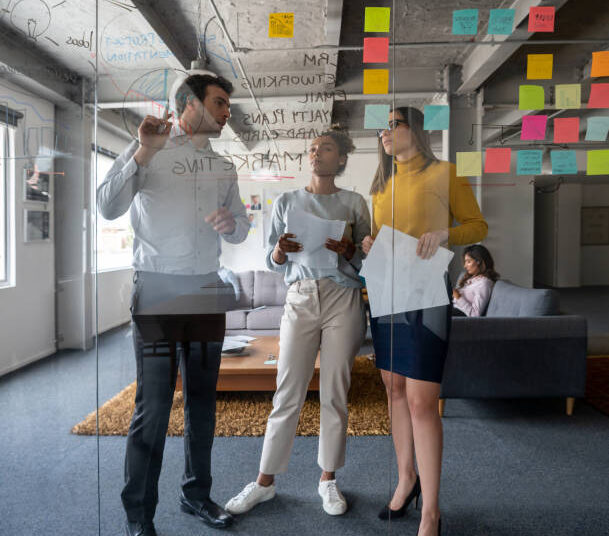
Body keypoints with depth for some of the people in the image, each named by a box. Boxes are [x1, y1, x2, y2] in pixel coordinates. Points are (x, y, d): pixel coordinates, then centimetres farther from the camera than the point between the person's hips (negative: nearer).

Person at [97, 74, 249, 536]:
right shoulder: (148, 149, 1)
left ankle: (197, 493, 28)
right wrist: (143, 153, -19)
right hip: (158, 289, -5)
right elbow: (108, 207, -10)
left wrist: (231, 223, -5)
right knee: (154, 404, -4)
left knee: (203, 398, 11)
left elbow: (241, 229, 18)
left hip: (208, 290, 5)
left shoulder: (223, 167, 16)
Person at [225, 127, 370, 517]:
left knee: (335, 393, 5)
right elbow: (272, 261, 10)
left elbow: (368, 261, 5)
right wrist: (281, 251, -11)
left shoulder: (354, 203, 8)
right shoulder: (287, 202, 11)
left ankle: (328, 479, 23)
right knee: (288, 394, 2)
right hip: (300, 299, 1)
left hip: (343, 299, 0)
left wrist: (347, 250, -15)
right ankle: (266, 481, 17)